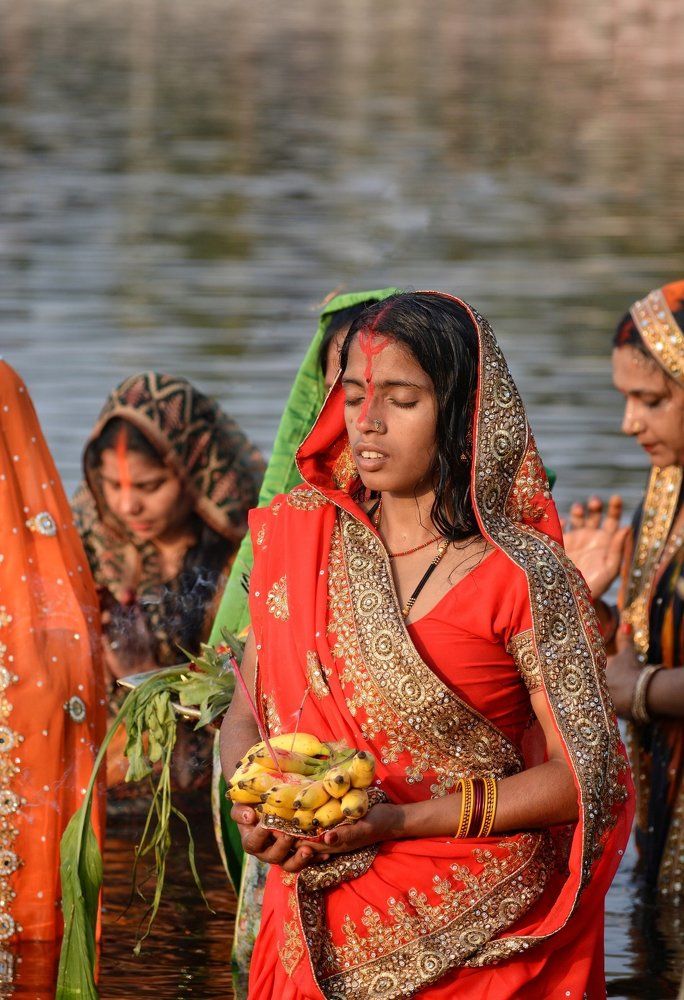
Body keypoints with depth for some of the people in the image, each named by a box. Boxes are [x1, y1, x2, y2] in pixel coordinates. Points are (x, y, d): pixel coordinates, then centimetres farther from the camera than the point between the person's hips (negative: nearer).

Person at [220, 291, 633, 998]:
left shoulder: (522, 575, -13)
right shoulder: (298, 537, 1)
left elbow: (584, 774, -13)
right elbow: (245, 713, 9)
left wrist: (398, 820, -20)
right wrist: (251, 802, -14)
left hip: (479, 934, -4)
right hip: (324, 930, 4)